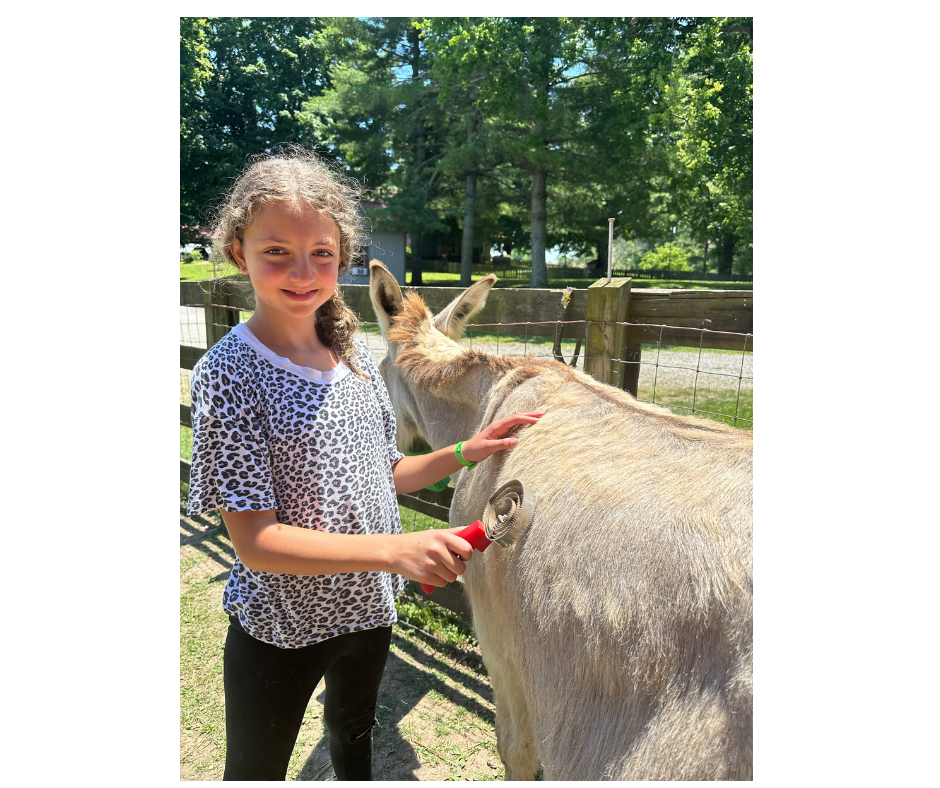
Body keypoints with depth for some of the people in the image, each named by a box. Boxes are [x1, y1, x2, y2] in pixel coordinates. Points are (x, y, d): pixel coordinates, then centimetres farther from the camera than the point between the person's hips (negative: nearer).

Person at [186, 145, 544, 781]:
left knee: (355, 733, 30)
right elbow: (255, 541, -25)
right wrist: (395, 550, -36)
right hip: (278, 631, -4)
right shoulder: (230, 372, -21)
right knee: (256, 766, 20)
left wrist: (463, 454, -8)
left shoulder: (357, 357, -5)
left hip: (368, 607, 5)